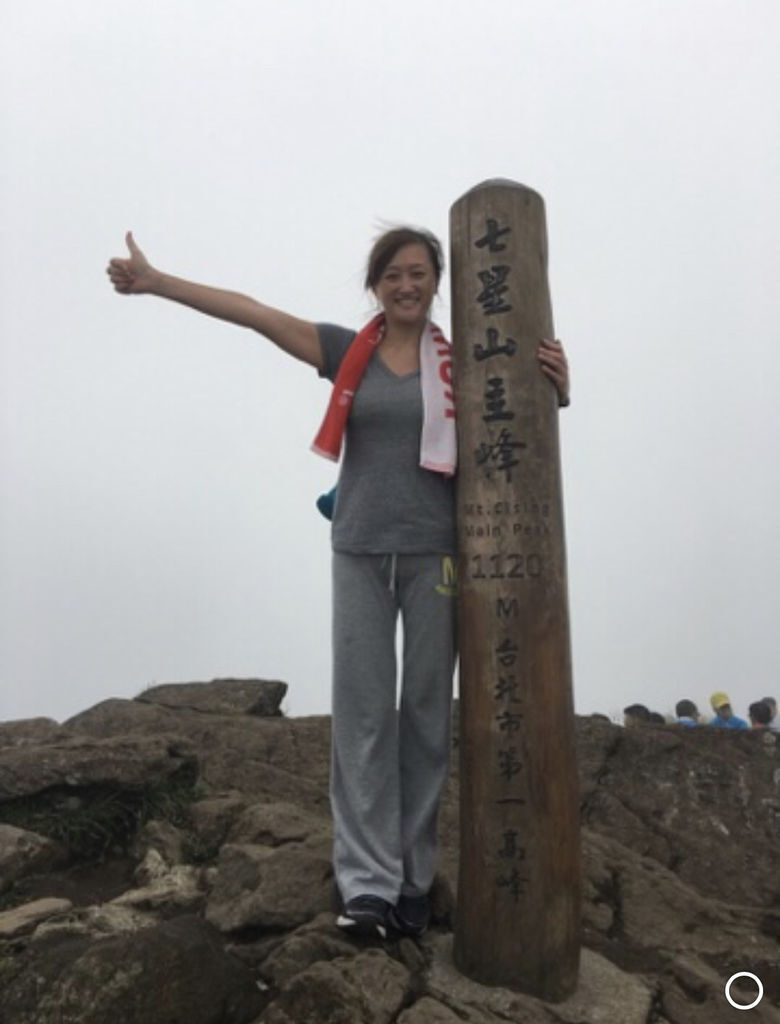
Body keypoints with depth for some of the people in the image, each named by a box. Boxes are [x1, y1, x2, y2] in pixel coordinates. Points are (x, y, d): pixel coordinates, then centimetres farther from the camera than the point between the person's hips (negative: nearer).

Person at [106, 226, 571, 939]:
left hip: (435, 551, 0)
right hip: (361, 551, 0)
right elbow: (255, 314, 0)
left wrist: (558, 383, -15)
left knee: (426, 713, 5)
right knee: (363, 712, -1)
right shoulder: (347, 352, 6)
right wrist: (157, 281, -5)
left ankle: (414, 878, 18)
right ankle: (368, 881, 7)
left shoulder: (460, 363, 5)